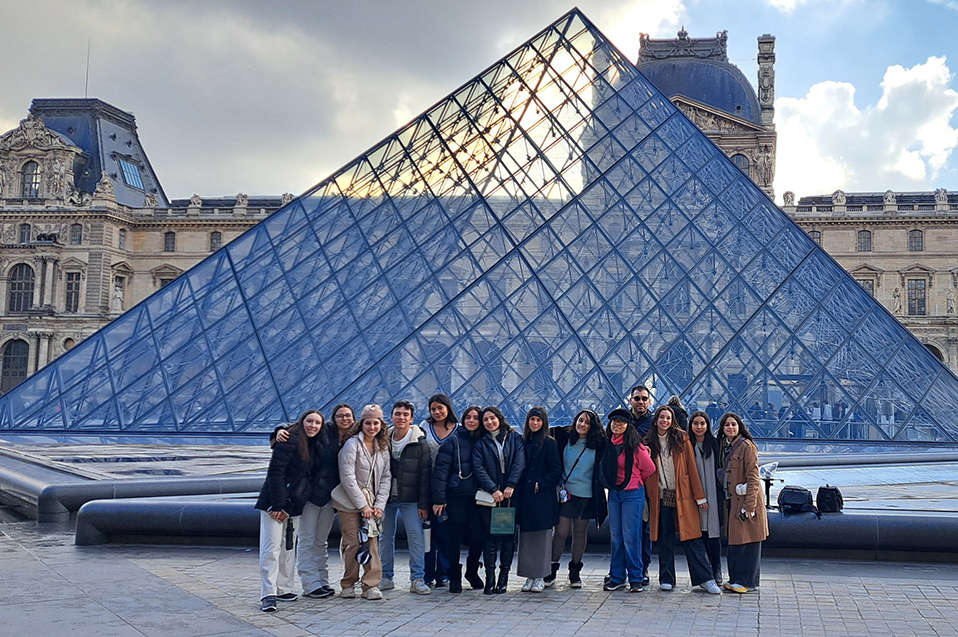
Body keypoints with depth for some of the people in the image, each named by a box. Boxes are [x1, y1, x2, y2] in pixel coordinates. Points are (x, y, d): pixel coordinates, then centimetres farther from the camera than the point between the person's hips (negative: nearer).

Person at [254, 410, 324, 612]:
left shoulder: (312, 444, 12)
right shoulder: (290, 440, -14)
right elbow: (275, 472, -19)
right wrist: (277, 505, -21)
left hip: (293, 504, 9)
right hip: (275, 503, -9)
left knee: (289, 548, 13)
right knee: (271, 548, -9)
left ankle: (284, 589, 21)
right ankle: (268, 594, -10)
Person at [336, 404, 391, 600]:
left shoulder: (383, 447, 8)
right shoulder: (352, 445, -9)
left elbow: (385, 477, 7)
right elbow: (347, 478, -14)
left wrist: (379, 505, -4)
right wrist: (363, 505, -14)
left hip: (372, 505, 4)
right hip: (350, 504, -4)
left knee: (372, 543, -2)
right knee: (352, 544, -3)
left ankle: (371, 585, 3)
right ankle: (348, 585, 11)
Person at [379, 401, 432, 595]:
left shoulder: (419, 443, -4)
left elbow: (425, 475, -4)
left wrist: (423, 504, -8)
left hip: (410, 499, -3)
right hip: (386, 497, 3)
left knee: (416, 537, -6)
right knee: (385, 537, 7)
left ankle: (417, 579, 1)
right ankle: (386, 578, 17)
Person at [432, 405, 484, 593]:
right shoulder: (452, 441, -2)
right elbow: (440, 470, -6)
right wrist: (439, 498, -12)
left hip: (477, 497, 3)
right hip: (456, 495, -3)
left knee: (478, 537, 2)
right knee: (455, 537, 1)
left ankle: (472, 572, 25)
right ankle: (455, 577, 15)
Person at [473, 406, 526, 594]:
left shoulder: (515, 438, 9)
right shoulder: (480, 443, 10)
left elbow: (519, 462, -2)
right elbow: (478, 468, -1)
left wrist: (510, 486, -13)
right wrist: (493, 490, -13)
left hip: (511, 494, 0)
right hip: (488, 495, 0)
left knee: (509, 535, 1)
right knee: (490, 536, -2)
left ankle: (504, 577, 7)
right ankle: (490, 577, 0)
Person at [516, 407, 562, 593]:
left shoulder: (549, 443, -2)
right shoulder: (523, 442, 10)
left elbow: (556, 471, -5)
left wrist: (540, 484, -12)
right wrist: (517, 487, 1)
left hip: (543, 497, -4)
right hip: (524, 497, 4)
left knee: (542, 536, 0)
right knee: (525, 537, 5)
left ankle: (540, 577, 6)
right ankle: (529, 577, 11)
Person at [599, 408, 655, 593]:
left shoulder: (634, 445, -11)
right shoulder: (608, 444, 7)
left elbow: (649, 468, -2)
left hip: (632, 493, -6)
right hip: (614, 493, 6)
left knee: (631, 536, -5)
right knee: (615, 536, 8)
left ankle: (636, 578, 3)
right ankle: (617, 577, 15)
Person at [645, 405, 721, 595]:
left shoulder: (682, 439, 1)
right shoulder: (649, 442, 8)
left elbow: (691, 468, 0)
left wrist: (699, 496, -3)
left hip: (682, 496, -2)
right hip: (660, 497, 2)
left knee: (692, 538, -4)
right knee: (664, 539, 6)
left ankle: (705, 578, 0)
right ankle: (666, 579, 13)